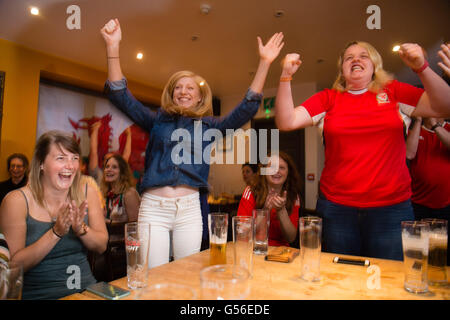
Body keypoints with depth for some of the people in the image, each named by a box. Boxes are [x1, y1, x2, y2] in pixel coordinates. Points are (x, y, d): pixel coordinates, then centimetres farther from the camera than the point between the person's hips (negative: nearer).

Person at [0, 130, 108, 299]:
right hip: (37, 294, -1)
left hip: (86, 288, 2)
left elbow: (101, 246, 1)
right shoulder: (16, 201, -9)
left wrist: (81, 229, -17)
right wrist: (56, 233, -21)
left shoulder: (87, 193, 0)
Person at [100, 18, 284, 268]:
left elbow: (246, 109, 1)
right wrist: (112, 46, -8)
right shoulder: (157, 121, 10)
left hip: (189, 209, 1)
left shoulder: (209, 126, 9)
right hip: (153, 207, 0)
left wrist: (264, 63, -5)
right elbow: (120, 96, 3)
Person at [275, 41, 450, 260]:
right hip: (336, 207, 0)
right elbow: (286, 122, -4)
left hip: (391, 207, 0)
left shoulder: (393, 92, 8)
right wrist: (286, 76, -13)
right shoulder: (328, 98, 6)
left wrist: (422, 68, -11)